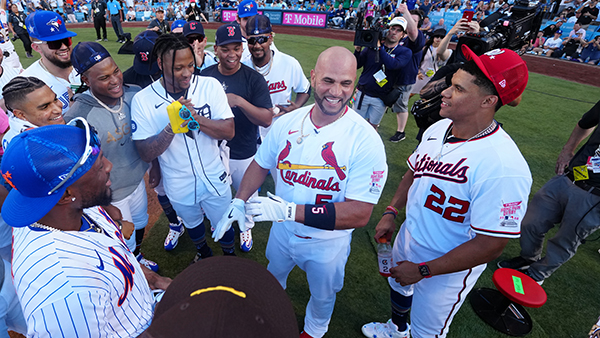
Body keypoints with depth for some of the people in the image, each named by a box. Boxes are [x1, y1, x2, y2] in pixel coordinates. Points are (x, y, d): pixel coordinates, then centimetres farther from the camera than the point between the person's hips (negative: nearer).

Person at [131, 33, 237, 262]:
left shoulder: (210, 86, -14)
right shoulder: (142, 100, -16)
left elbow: (229, 131, -17)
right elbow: (146, 154, -17)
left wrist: (196, 118, -32)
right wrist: (172, 126, -33)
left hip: (214, 179, 0)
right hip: (179, 187, 1)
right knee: (192, 223, 27)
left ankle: (230, 258, 51)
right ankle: (204, 253, 60)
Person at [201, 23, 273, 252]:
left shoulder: (254, 79, -14)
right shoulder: (205, 76, -4)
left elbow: (267, 120, -23)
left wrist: (239, 101, -34)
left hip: (244, 155, -3)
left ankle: (246, 227, 46)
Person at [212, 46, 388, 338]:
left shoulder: (366, 140, -28)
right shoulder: (286, 123, -14)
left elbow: (359, 214, -31)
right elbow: (261, 164, 2)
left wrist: (290, 210, -36)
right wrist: (238, 202, -12)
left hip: (327, 244, -3)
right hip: (282, 231, 4)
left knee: (322, 296, 26)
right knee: (272, 278, 33)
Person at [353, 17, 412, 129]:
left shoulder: (405, 52, -4)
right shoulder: (371, 46, 2)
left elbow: (393, 65, -24)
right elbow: (356, 65, 1)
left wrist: (379, 47, -22)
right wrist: (357, 50, -16)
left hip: (380, 99, -1)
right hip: (363, 93, 1)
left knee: (372, 127, 12)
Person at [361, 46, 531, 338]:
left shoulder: (503, 167, -34)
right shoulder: (438, 128, -9)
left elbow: (490, 246, -30)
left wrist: (423, 270, -22)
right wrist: (391, 212, 1)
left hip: (447, 270, -7)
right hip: (407, 241, 8)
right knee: (398, 285, 33)